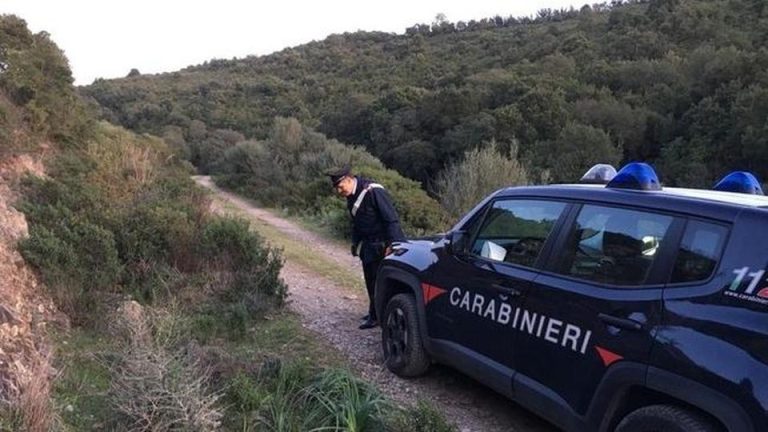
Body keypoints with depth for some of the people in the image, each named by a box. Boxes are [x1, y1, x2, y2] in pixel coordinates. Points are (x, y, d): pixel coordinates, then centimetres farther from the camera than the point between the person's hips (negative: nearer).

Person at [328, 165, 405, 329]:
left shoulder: (373, 191, -20)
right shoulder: (351, 196, 7)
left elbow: (391, 219, -21)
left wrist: (391, 245, -22)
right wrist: (355, 243, 15)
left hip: (381, 245, -8)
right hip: (368, 245, 8)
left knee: (377, 281, -4)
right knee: (370, 280, 14)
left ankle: (375, 316, 7)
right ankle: (375, 313, 28)